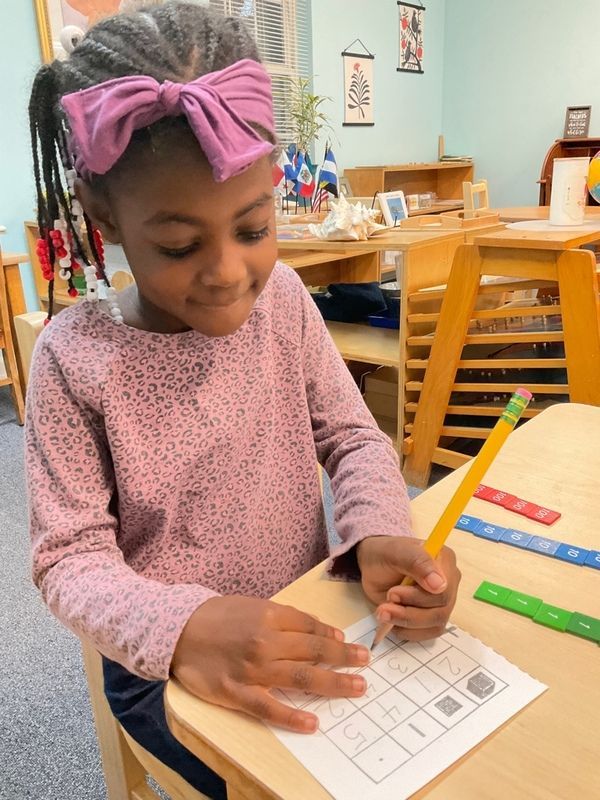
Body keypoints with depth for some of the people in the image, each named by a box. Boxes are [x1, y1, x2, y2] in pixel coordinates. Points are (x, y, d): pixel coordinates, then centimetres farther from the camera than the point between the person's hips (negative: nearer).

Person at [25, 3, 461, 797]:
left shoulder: (282, 297, -8)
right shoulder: (75, 356, -18)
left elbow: (353, 437, -2)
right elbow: (68, 555, -14)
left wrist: (379, 533, -22)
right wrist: (182, 627, -33)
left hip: (308, 632, 3)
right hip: (165, 667, -2)